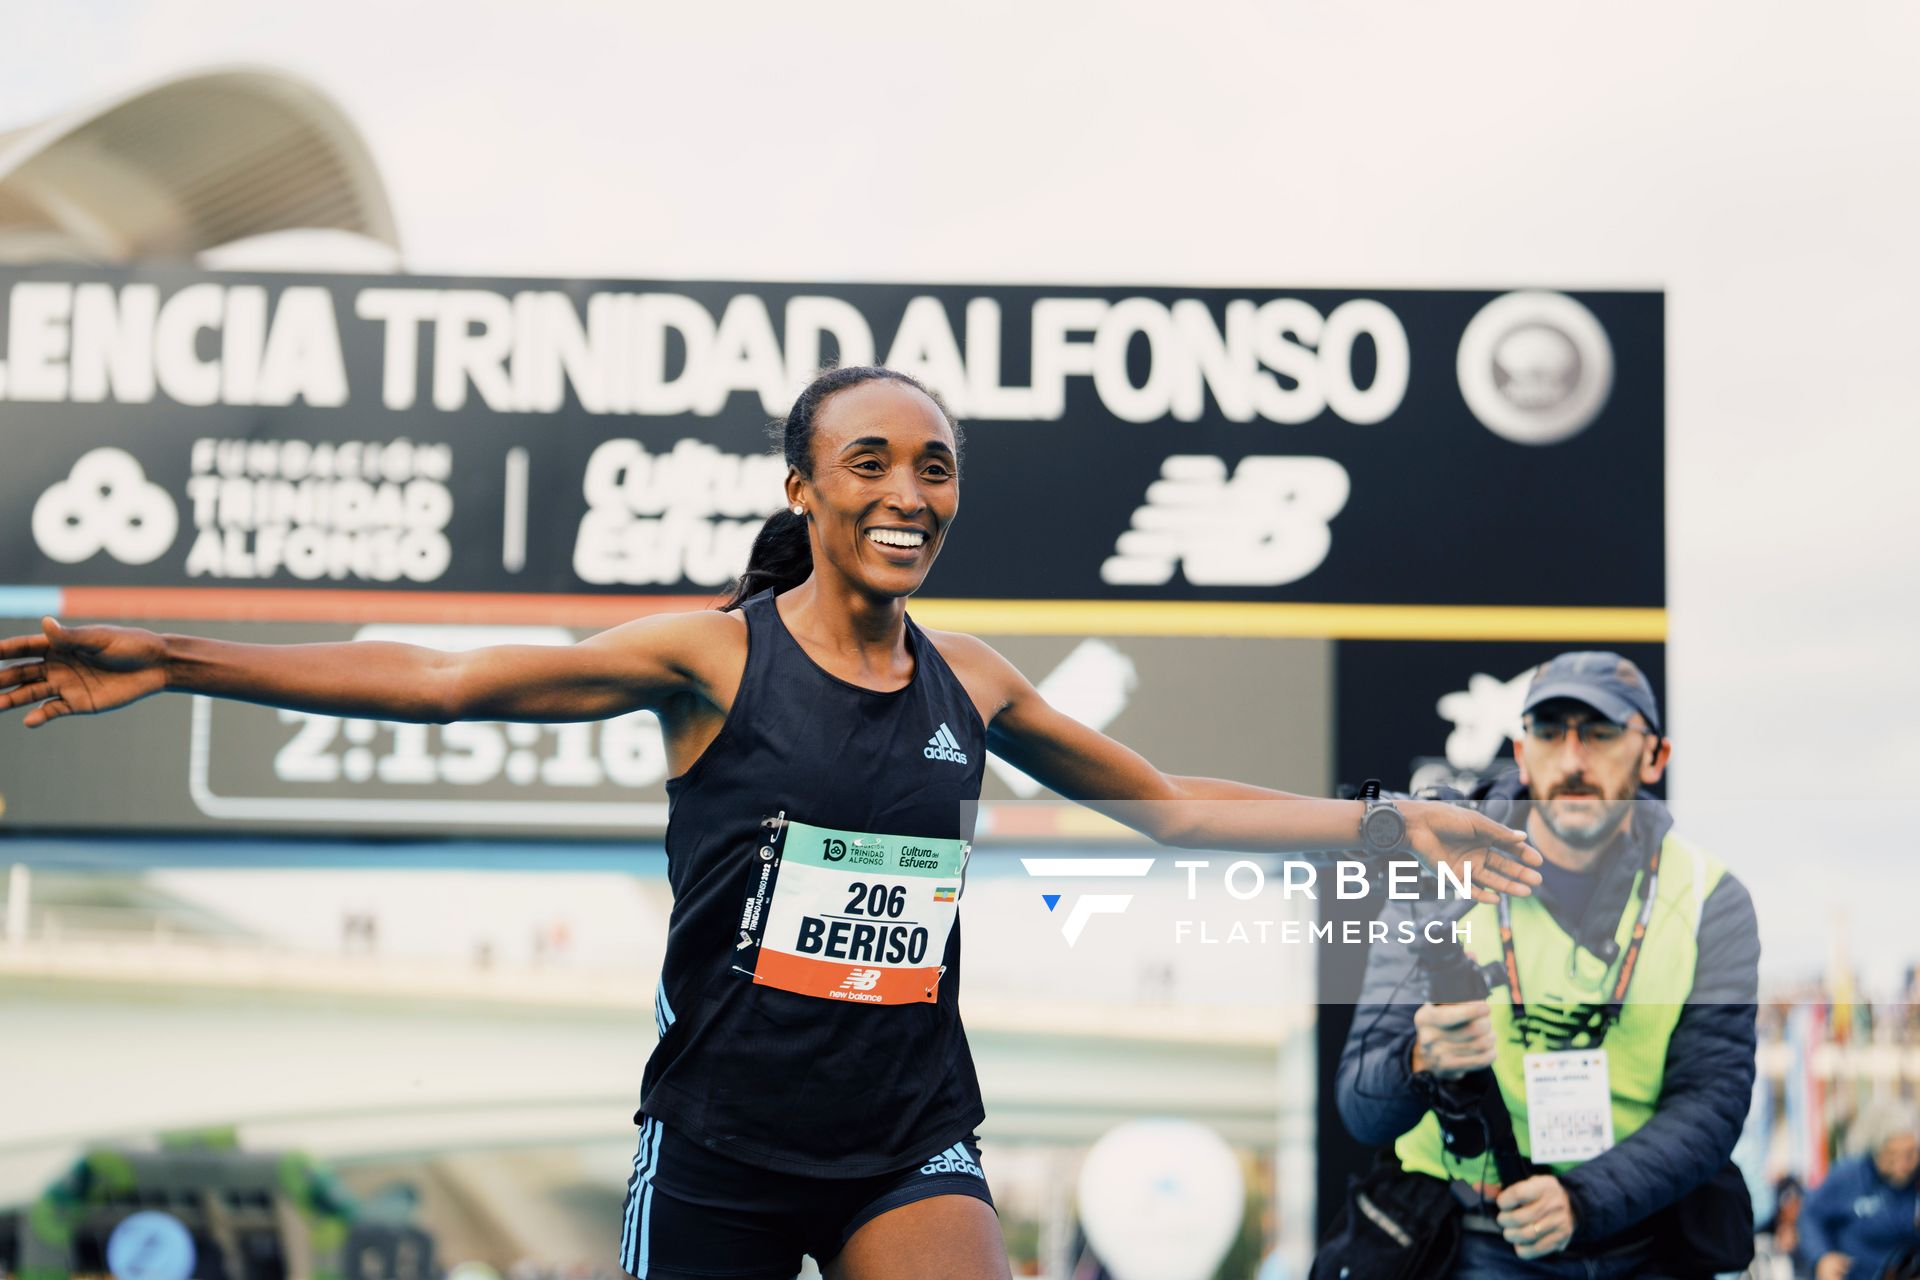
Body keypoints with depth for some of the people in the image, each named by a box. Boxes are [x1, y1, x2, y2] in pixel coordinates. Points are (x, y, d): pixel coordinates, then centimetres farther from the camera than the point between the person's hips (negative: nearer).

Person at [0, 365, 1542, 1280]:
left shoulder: (969, 684, 6)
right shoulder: (714, 656, -5)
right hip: (719, 1132, -2)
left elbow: (1177, 805, 18)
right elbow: (444, 681, -10)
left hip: (908, 1138, 3)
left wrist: (1390, 818, 14)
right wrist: (165, 659, -16)